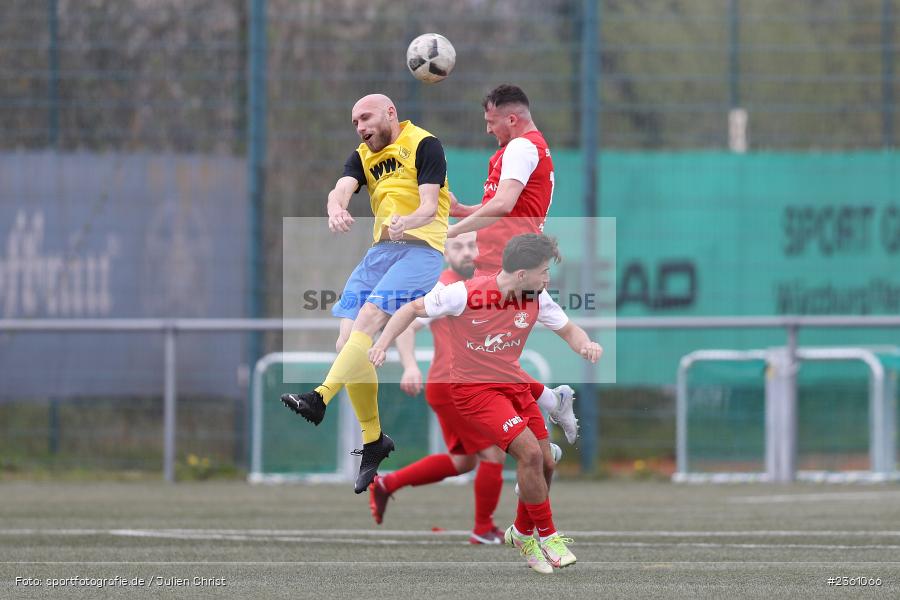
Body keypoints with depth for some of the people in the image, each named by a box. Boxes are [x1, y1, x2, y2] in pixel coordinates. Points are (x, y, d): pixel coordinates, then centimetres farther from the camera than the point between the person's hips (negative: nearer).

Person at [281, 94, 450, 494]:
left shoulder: (423, 145, -2)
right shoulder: (363, 157, 18)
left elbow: (430, 206, -12)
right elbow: (341, 188, -3)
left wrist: (406, 222, -34)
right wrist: (336, 210, -27)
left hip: (420, 247, -7)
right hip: (380, 250, 7)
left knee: (368, 320, -27)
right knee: (348, 344, -4)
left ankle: (320, 399, -42)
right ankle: (372, 441, 6)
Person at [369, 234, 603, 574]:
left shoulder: (537, 299, -8)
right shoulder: (464, 294, -23)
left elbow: (568, 330, 7)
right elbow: (412, 310, -9)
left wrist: (586, 345, -16)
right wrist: (381, 344, -19)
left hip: (514, 385, 6)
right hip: (473, 389, -6)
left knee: (545, 465, 5)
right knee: (530, 452, -21)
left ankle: (523, 533, 31)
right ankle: (547, 536, -4)